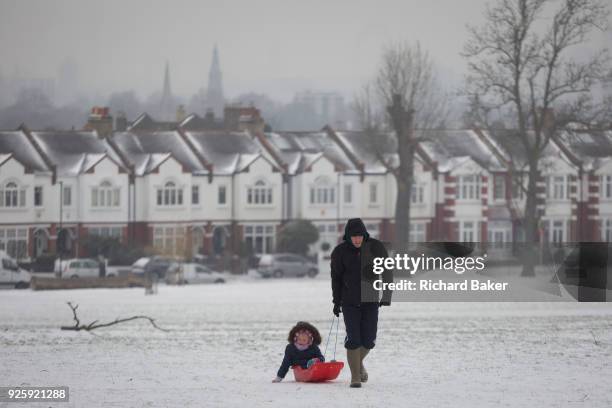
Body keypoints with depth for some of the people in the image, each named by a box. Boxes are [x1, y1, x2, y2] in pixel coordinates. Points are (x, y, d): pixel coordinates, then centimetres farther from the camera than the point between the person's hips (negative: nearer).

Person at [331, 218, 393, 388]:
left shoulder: (376, 247, -7)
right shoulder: (340, 251, -6)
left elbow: (387, 271, -4)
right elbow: (336, 277, 5)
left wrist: (387, 296, -13)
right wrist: (336, 301, 6)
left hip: (370, 300, 1)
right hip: (349, 302, -1)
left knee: (368, 340, 2)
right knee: (353, 339, -9)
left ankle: (359, 362, 33)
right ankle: (355, 376, -1)